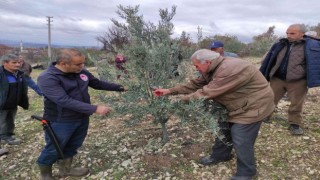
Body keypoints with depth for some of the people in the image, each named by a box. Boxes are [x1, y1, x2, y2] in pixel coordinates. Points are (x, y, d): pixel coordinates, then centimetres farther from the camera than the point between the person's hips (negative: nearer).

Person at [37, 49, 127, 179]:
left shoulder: (81, 72, -4)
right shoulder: (47, 78, -24)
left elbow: (98, 84, 11)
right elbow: (65, 101, -32)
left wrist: (121, 88, 6)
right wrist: (95, 109, -34)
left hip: (82, 118, 6)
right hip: (61, 122, -6)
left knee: (73, 146, 22)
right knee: (53, 150, 13)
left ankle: (65, 169, 45)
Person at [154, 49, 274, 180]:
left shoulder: (228, 70, -34)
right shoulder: (213, 69, -1)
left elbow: (206, 93, -31)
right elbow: (195, 84, 3)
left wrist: (184, 99, -16)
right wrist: (169, 91, -1)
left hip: (252, 106, -9)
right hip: (237, 105, 10)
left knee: (241, 141, -4)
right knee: (224, 130, 18)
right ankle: (219, 156, 40)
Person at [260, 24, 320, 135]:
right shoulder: (280, 45, 5)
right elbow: (268, 61, 8)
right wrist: (262, 76, 8)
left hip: (298, 82, -2)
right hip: (277, 79, 3)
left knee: (296, 105, 9)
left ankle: (295, 124, 28)